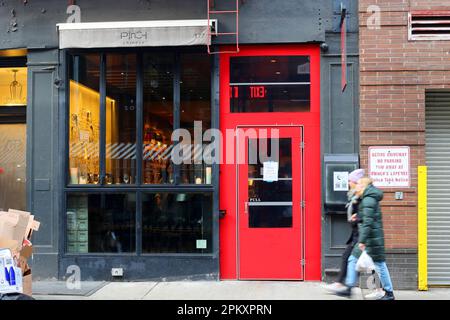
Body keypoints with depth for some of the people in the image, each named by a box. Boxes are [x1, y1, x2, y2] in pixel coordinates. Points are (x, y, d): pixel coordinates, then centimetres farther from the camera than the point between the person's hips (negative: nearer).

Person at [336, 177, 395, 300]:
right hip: (366, 238, 10)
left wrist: (362, 241, -24)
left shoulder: (368, 200, -17)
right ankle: (349, 288, 15)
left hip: (372, 238, -10)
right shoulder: (367, 199, 14)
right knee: (353, 260, 11)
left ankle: (389, 293, 10)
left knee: (379, 265, -1)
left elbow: (368, 222, -23)